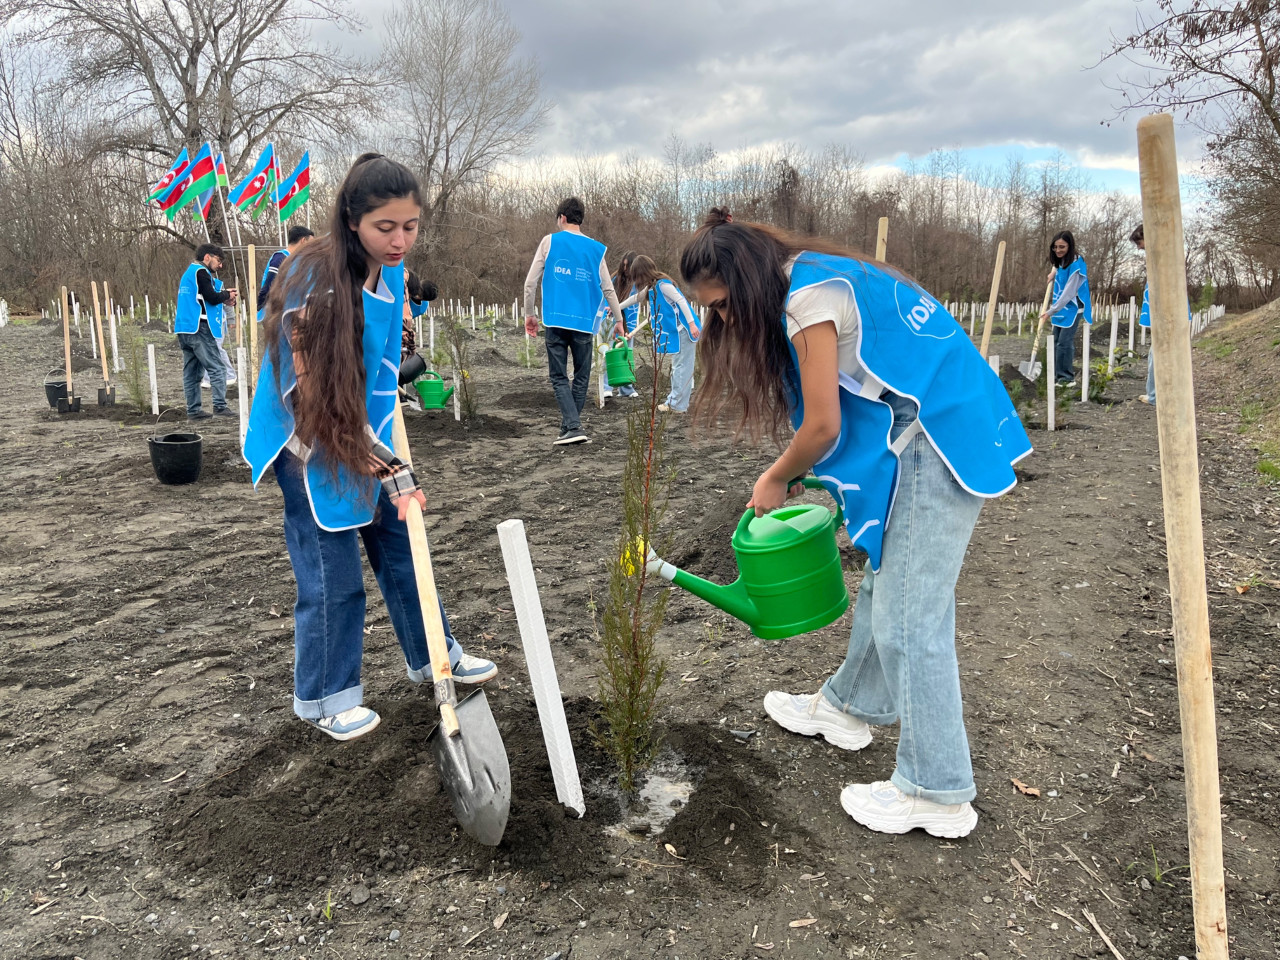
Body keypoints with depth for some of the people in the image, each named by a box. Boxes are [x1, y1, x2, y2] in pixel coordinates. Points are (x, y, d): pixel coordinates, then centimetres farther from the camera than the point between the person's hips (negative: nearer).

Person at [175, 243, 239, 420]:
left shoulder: (188, 272, 22)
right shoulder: (201, 272, -7)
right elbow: (211, 297, -15)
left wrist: (222, 296, 12)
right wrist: (226, 295, 2)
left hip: (184, 329, 10)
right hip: (199, 328, -9)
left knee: (191, 371, 9)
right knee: (217, 368, -9)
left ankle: (193, 409, 10)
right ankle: (220, 406, -15)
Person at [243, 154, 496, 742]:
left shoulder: (389, 270, -5)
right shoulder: (317, 285, -29)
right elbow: (317, 399, -27)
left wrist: (383, 452, 10)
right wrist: (389, 471, -28)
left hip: (365, 432, 7)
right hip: (311, 441, -7)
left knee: (400, 544, 14)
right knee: (332, 574, -1)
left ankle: (432, 656, 32)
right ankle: (324, 698, 20)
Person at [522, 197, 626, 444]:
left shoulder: (550, 241, 5)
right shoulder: (596, 248, 9)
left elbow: (531, 282, 1)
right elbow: (608, 289, 10)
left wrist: (529, 314, 10)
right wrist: (619, 320, 19)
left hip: (556, 320, -1)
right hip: (584, 322, 1)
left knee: (559, 378, 3)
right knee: (581, 378, 11)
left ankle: (573, 427, -11)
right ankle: (569, 429, 15)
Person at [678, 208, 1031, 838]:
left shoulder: (810, 295, -17)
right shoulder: (822, 276, 13)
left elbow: (823, 426, -16)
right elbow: (839, 417, 15)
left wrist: (774, 481, 1)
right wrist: (786, 477, 11)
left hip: (939, 440, -10)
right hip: (948, 428, 10)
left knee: (908, 616, -5)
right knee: (886, 580, 21)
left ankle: (938, 794, 8)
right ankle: (849, 706, 39)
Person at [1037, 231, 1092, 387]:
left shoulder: (1076, 265, -21)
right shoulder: (1061, 260, 3)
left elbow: (1068, 293, -24)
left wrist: (1050, 311, -25)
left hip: (1072, 309, -8)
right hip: (1059, 307, 8)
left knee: (1064, 343, -14)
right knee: (1057, 342, 8)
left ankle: (1067, 378, -8)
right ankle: (1057, 375, 14)